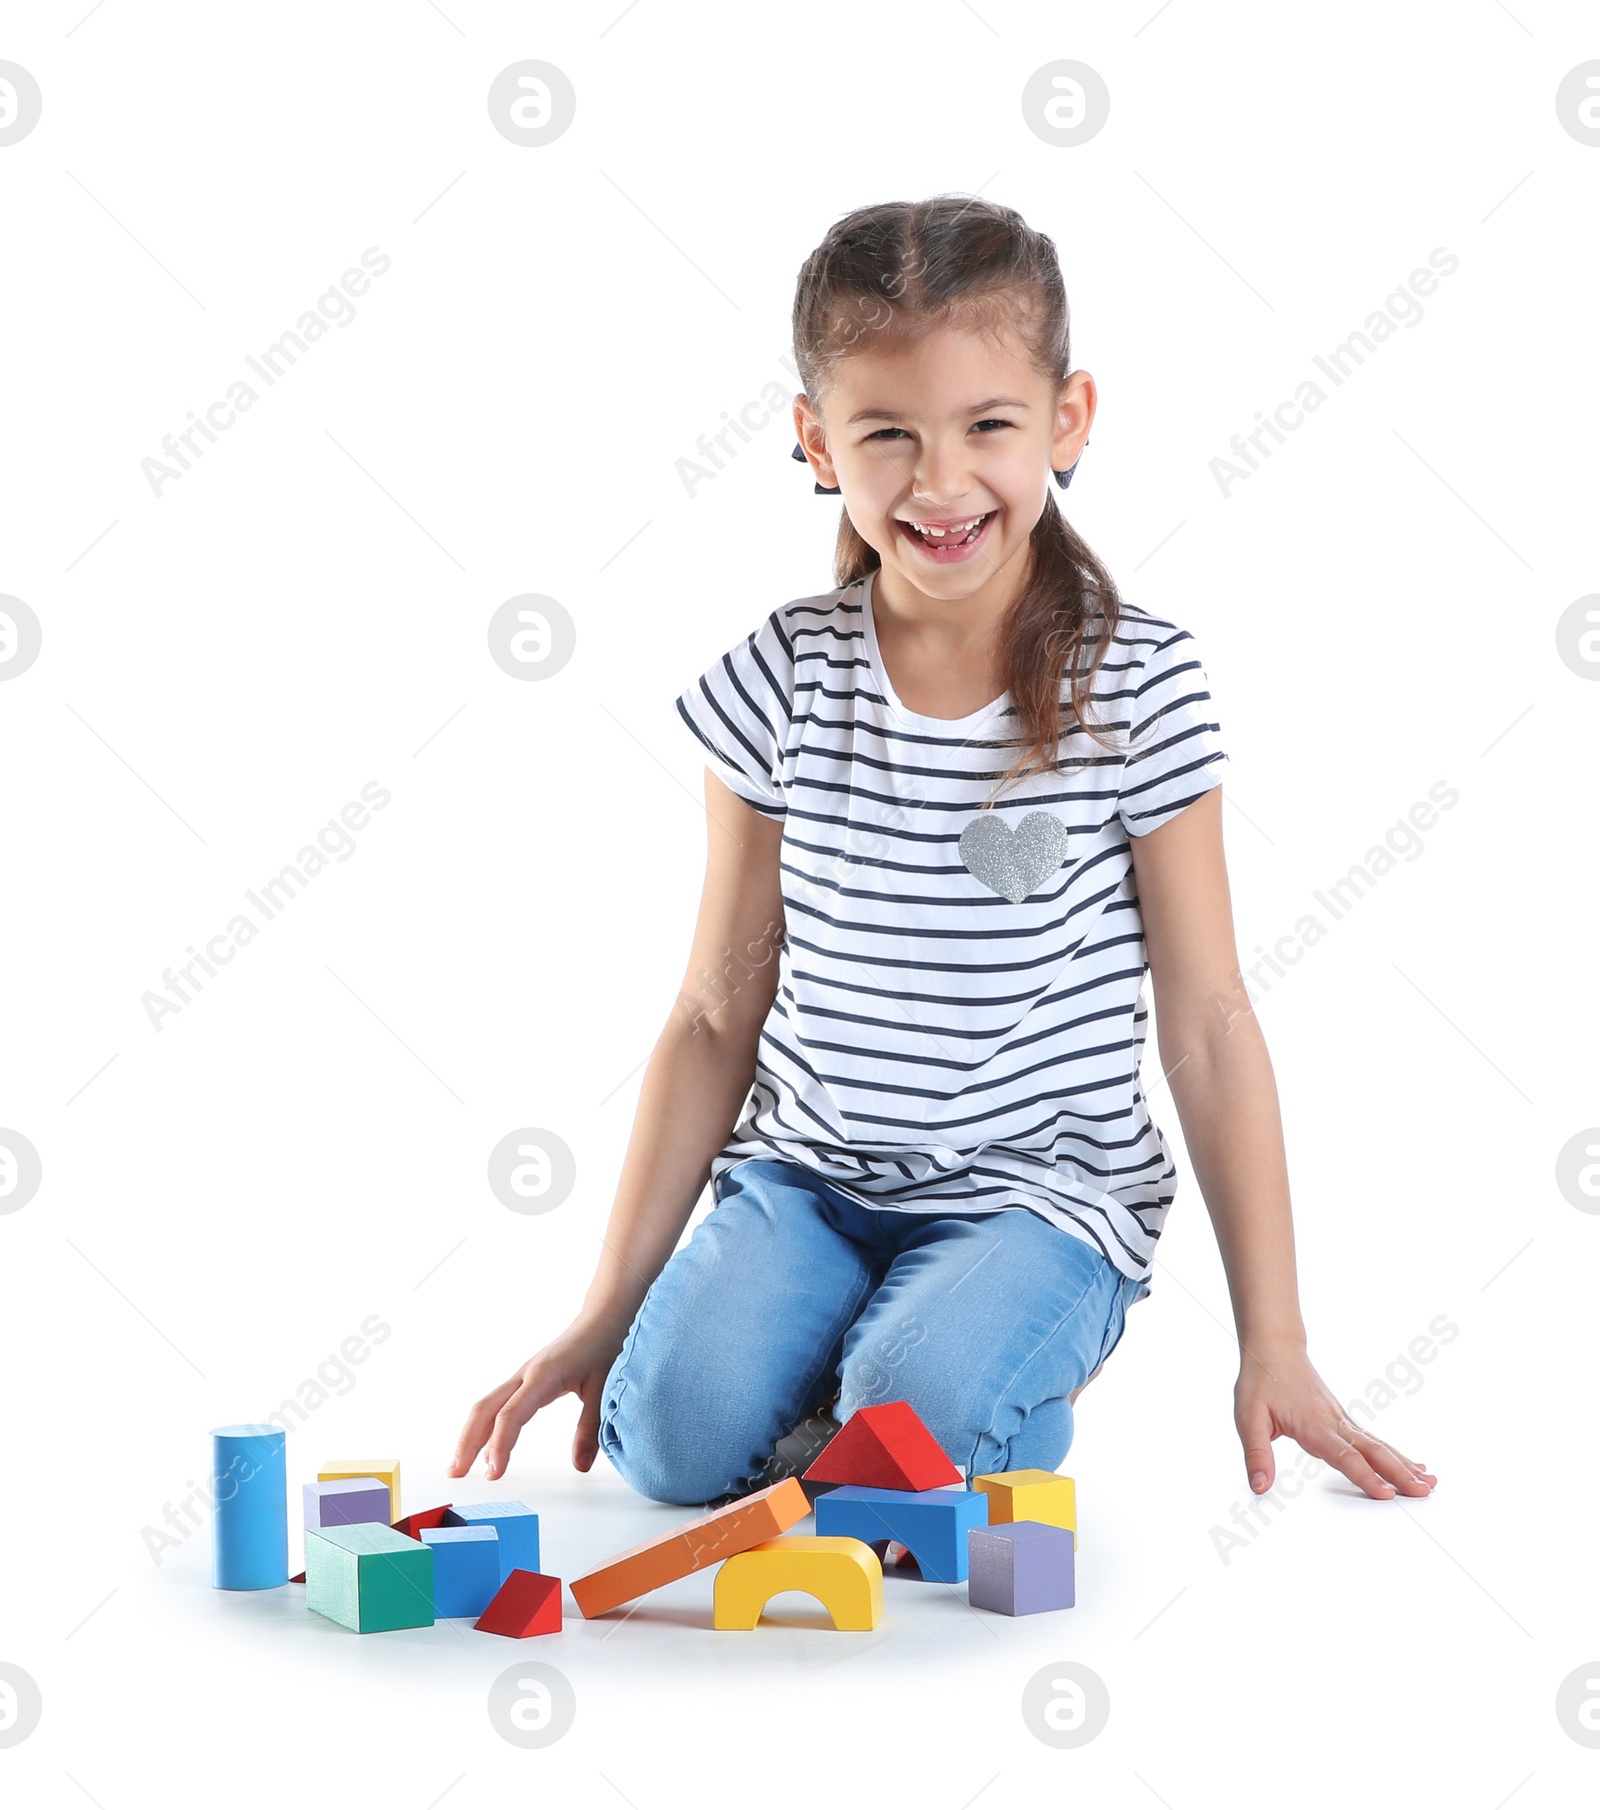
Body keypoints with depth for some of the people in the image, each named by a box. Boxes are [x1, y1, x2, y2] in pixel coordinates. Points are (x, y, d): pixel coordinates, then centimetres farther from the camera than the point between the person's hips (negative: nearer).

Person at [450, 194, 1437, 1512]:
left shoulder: (1140, 685, -8)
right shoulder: (783, 685, -2)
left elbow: (1207, 1019, -3)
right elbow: (718, 1013, 4)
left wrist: (1274, 1347, -3)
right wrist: (604, 1312, 4)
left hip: (1040, 1192, -2)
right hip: (804, 1172, 2)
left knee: (918, 1419, -29)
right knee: (676, 1432, -21)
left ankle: (1017, 1357, 4)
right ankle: (850, 1324, 8)